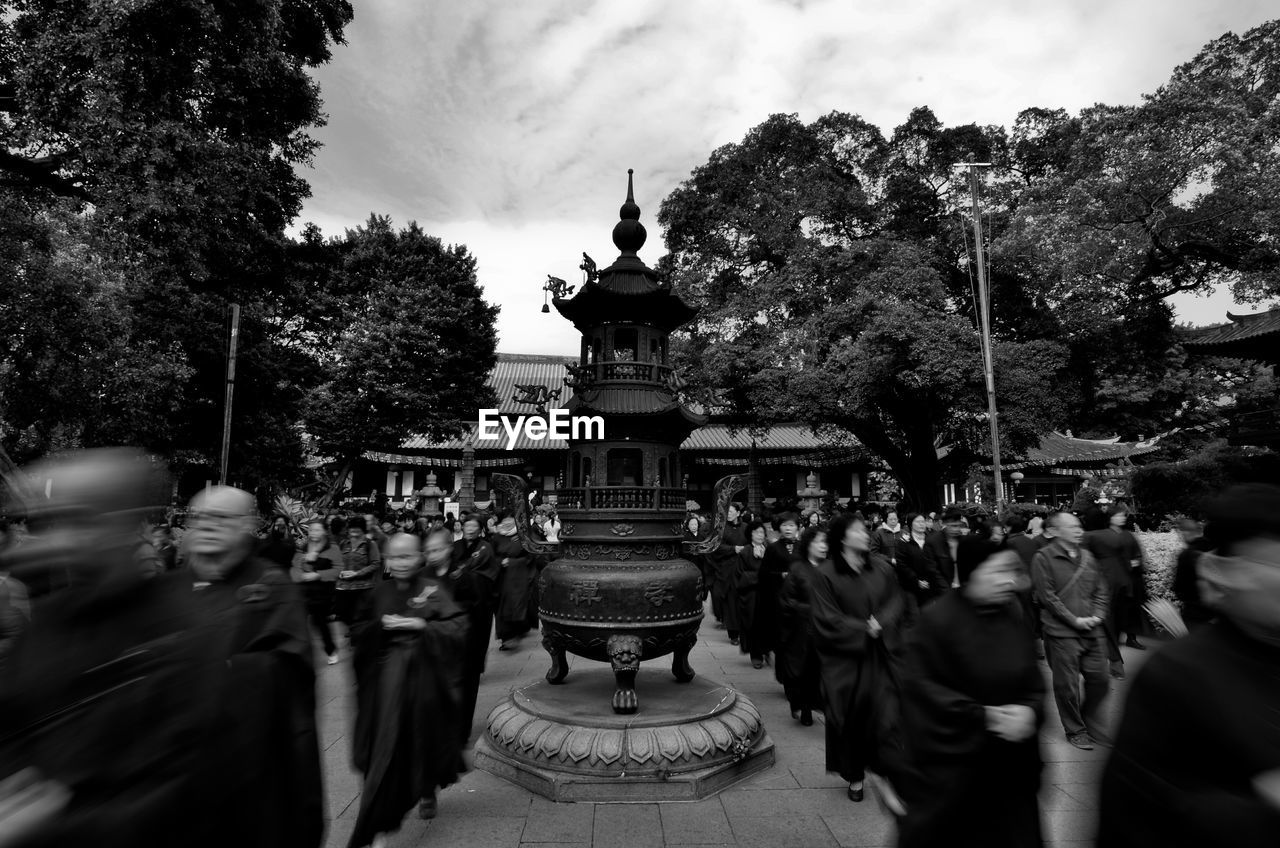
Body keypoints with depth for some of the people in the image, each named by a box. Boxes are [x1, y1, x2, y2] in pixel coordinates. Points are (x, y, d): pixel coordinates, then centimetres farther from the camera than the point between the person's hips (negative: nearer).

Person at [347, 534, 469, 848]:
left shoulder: (433, 589, -8)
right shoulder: (379, 592, 1)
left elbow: (458, 627, -12)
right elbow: (359, 630, 8)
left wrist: (421, 625, -22)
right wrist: (381, 625, -12)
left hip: (424, 678, -2)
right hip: (387, 679, 2)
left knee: (424, 740, 13)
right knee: (385, 750, 4)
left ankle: (427, 792, 44)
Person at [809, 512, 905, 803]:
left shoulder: (881, 568, 1)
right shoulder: (824, 575, -11)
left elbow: (895, 601, 4)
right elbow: (827, 620, -12)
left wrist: (881, 623, -14)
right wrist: (864, 629, -13)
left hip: (881, 655, 3)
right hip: (844, 657, -2)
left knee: (887, 716, -2)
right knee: (851, 719, 10)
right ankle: (855, 777, 29)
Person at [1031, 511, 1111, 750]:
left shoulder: (1087, 556, 9)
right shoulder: (1044, 557, -10)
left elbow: (1101, 589, 13)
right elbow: (1047, 596, -12)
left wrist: (1097, 615, -1)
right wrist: (1074, 620, -13)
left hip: (1092, 630, 6)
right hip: (1061, 632, -5)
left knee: (1099, 679, 10)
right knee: (1067, 685, 4)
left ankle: (1091, 725, 32)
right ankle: (1075, 731, 23)